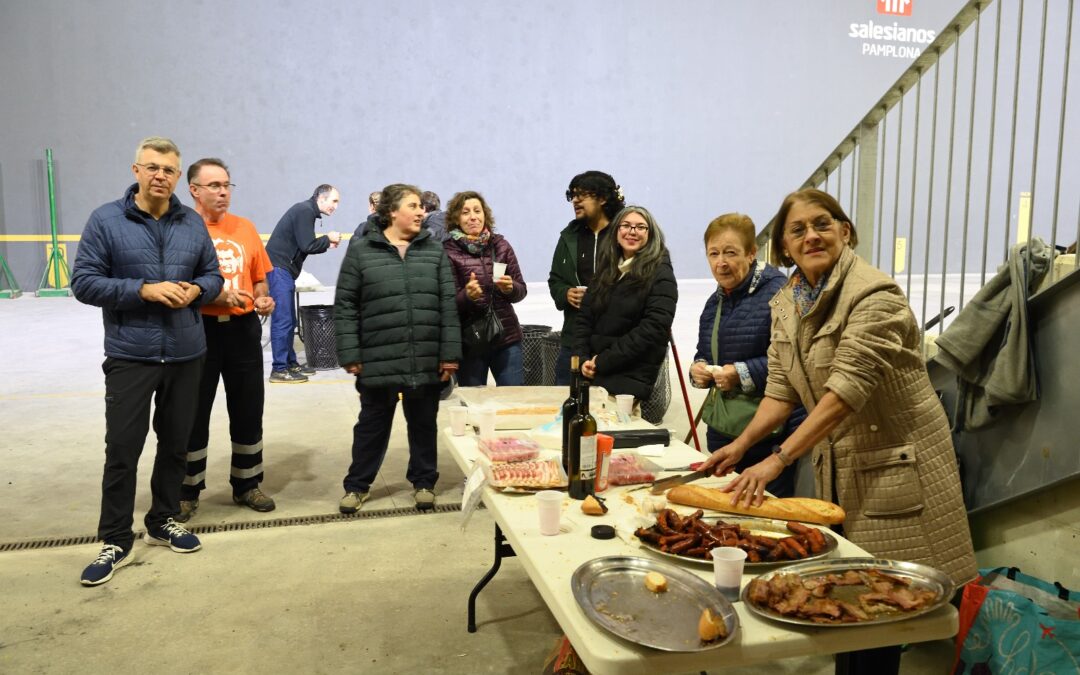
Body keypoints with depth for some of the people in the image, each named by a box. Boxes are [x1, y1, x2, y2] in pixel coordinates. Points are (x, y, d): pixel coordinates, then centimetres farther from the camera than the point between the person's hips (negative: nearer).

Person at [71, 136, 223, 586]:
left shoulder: (193, 224, 5)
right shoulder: (105, 220, -6)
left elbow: (212, 275, 12)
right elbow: (84, 282, -9)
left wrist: (196, 290, -10)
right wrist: (144, 290, -20)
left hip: (186, 354, 4)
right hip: (129, 356, -3)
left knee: (175, 443, 14)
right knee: (122, 449, 1)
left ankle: (164, 522, 31)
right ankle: (115, 542, 14)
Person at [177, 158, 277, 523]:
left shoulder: (246, 227, 8)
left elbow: (260, 277, 14)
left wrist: (263, 299, -5)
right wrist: (212, 293, -21)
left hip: (243, 329, 4)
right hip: (198, 330, -4)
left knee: (248, 411, 11)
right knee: (194, 414, 7)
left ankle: (247, 485, 26)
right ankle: (187, 491, 22)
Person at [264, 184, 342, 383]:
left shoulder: (306, 210, 17)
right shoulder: (304, 210, -12)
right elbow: (307, 246, -19)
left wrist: (326, 244, 8)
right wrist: (327, 239, -4)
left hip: (284, 270, 10)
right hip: (278, 270, -10)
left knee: (289, 320, 13)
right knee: (282, 320, -9)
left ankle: (290, 363, 20)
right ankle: (279, 370, -6)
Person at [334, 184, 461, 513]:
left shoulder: (434, 251, 7)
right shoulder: (361, 251, 0)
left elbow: (448, 304, 4)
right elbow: (345, 306, -1)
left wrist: (449, 352, -2)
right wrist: (349, 355, -6)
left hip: (426, 360, 2)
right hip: (379, 360, -2)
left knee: (423, 423, 13)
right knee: (372, 424, 11)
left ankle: (423, 481, 30)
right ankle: (357, 485, 27)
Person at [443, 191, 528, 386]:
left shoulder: (501, 245, 5)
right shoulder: (449, 251, -4)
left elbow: (521, 291, 7)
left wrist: (510, 288, -15)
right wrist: (467, 295, -26)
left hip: (507, 337, 2)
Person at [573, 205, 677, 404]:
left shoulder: (660, 275, -4)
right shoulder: (605, 270, 14)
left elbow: (654, 327, -15)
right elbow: (584, 318, 11)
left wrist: (603, 361, -16)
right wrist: (583, 359, -7)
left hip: (631, 378, -5)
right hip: (592, 373, 5)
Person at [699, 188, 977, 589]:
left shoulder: (873, 295, -18)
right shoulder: (785, 303, 7)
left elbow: (848, 388, -26)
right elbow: (782, 389, 7)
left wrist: (778, 459, -29)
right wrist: (742, 444, -7)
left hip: (896, 461, -7)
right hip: (836, 466, 7)